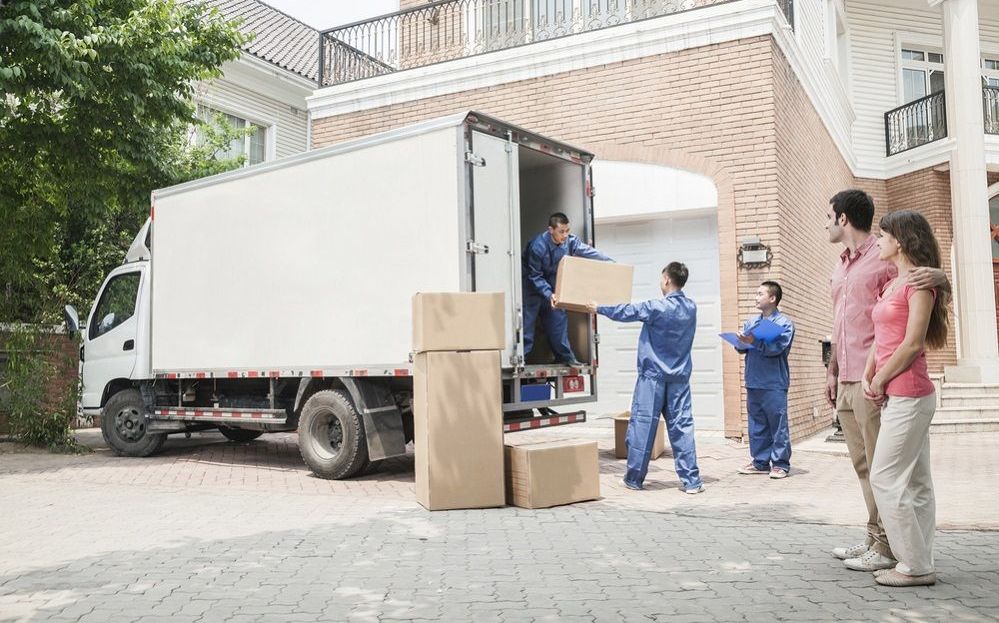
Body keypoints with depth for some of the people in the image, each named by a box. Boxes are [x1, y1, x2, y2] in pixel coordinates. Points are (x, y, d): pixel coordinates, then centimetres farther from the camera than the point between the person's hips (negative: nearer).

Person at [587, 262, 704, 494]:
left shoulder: (657, 307, -13)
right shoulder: (690, 308, 5)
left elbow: (626, 312, -2)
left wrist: (599, 308, 14)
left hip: (653, 375, -5)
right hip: (679, 377, 5)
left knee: (642, 425, 3)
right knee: (682, 426, 5)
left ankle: (634, 478, 11)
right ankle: (691, 480, 3)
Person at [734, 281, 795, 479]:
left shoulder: (784, 323, -1)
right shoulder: (751, 323, 16)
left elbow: (777, 348, -16)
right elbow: (742, 347, 11)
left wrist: (754, 342, -26)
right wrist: (740, 342, -11)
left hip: (774, 383, -5)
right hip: (753, 382, 6)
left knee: (778, 425, -1)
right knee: (756, 425, 10)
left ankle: (780, 463, 8)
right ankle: (760, 462, 19)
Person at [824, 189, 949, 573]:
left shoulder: (885, 258, -7)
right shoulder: (840, 267, 19)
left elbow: (941, 290, -6)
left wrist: (938, 277, -28)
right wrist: (832, 371, 20)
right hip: (846, 382, 8)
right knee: (863, 465, 13)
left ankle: (886, 548, 6)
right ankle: (874, 540, 22)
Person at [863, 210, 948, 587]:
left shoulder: (918, 281, -11)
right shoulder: (893, 284, 16)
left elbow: (913, 344, -16)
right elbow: (882, 338, 15)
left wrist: (880, 382, -8)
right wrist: (868, 377, 2)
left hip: (907, 395, -9)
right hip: (896, 396, 9)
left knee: (885, 479, -6)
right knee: (915, 482, 11)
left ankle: (915, 566, 2)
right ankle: (920, 563, 17)